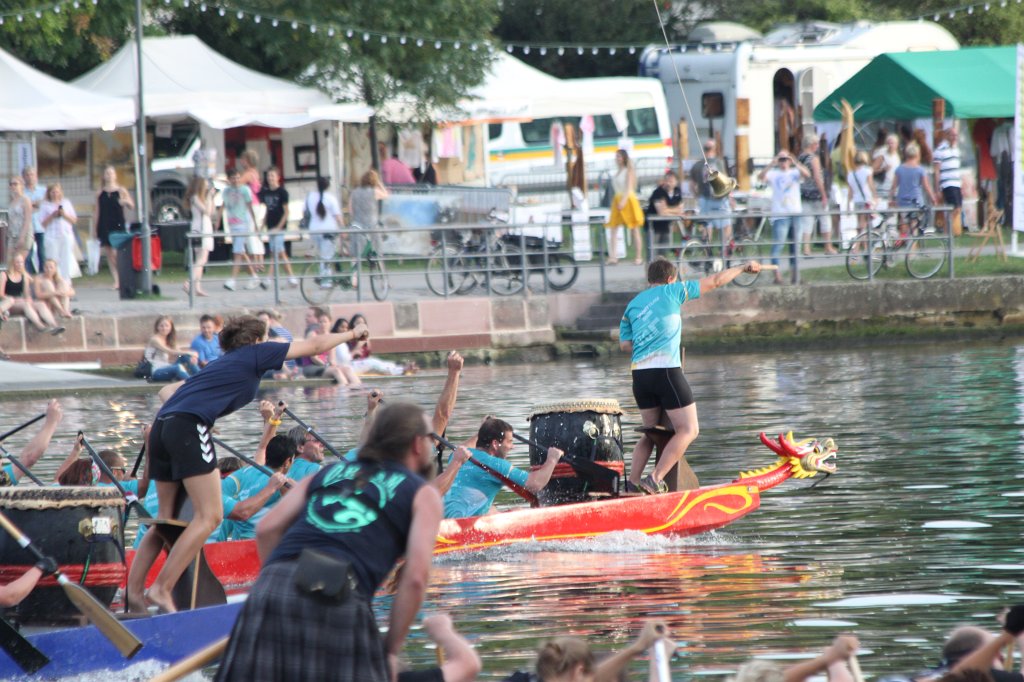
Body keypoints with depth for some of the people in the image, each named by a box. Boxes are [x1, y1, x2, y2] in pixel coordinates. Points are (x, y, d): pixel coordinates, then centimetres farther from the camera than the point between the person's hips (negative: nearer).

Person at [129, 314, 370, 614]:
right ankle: (161, 590, -17)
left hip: (162, 424, 8)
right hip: (188, 426, -8)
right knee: (209, 516, -8)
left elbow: (168, 392, 29)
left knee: (167, 519, 13)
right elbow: (315, 345, 23)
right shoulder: (256, 354, 14)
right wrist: (353, 334, 37)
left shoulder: (220, 364, 32)